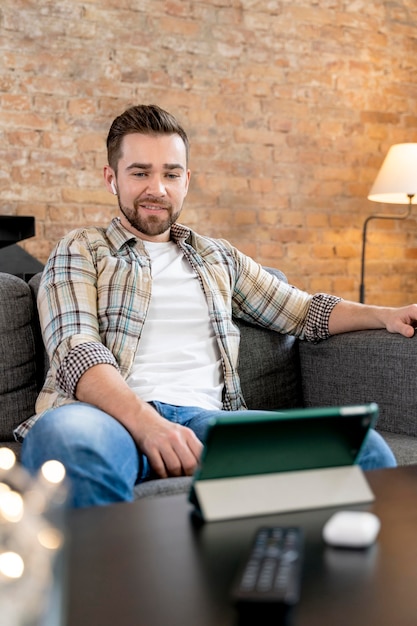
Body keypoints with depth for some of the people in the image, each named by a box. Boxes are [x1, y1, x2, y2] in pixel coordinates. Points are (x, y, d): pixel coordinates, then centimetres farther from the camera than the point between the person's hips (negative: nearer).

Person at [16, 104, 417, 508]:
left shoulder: (219, 258, 27)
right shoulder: (81, 251, 13)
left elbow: (301, 311, 29)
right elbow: (75, 351, -4)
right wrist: (147, 423, -23)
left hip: (206, 418, 3)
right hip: (111, 415, -3)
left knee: (361, 447, -23)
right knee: (67, 438, -42)